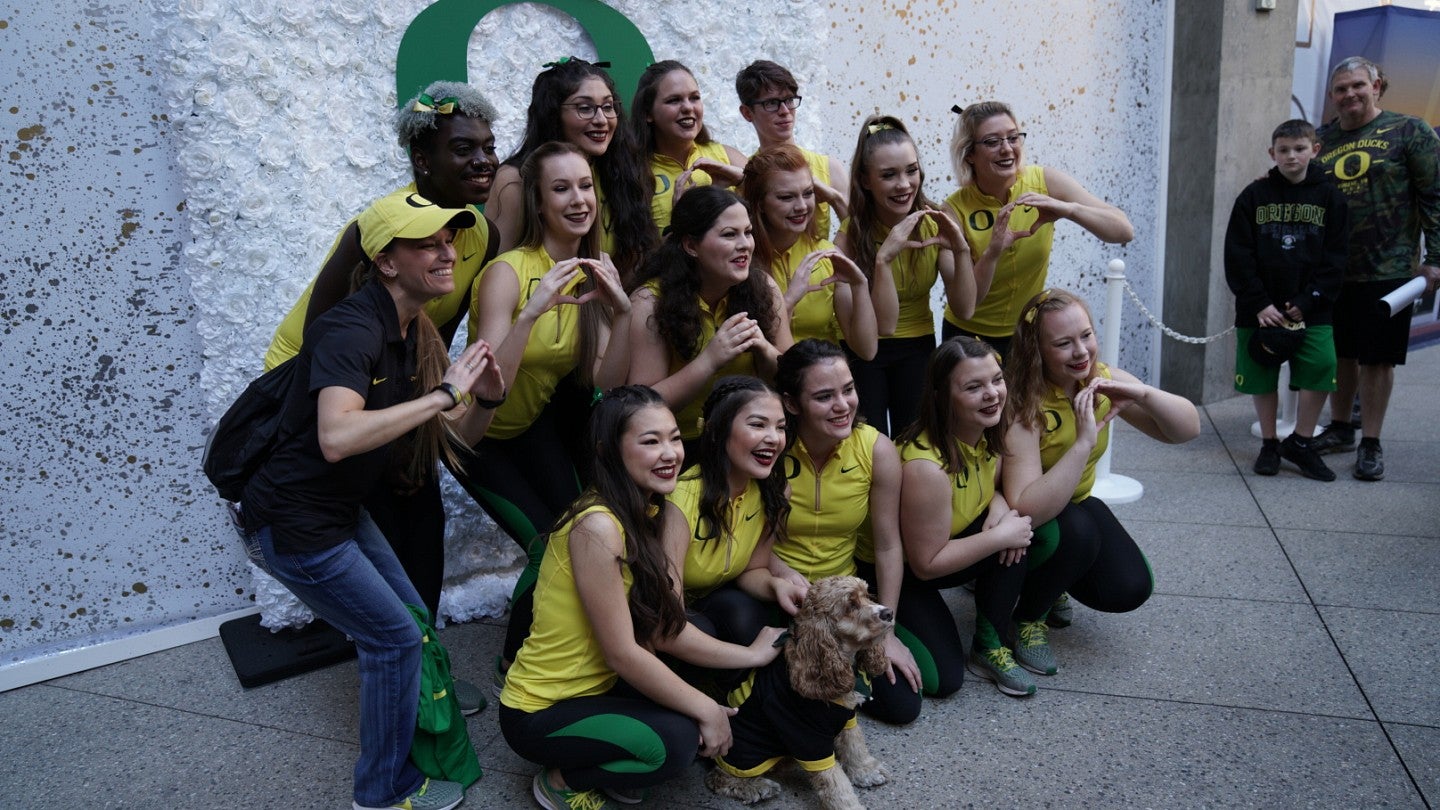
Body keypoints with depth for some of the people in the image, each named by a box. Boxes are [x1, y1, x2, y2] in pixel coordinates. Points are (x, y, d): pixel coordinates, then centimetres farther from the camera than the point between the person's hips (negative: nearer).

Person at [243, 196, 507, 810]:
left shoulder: (415, 335, 4)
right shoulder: (352, 329, -26)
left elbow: (457, 437, 6)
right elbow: (337, 437, -43)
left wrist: (486, 398, -16)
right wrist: (443, 393, -36)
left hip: (342, 509, 9)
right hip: (295, 521, -9)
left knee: (408, 621, 19)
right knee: (396, 638, 0)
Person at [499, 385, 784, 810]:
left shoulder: (645, 512, 2)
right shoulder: (598, 526, -27)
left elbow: (660, 628, -2)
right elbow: (622, 653, -24)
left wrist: (749, 655, -4)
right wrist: (706, 710, -16)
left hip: (595, 686, 9)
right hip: (541, 711, -8)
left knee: (708, 704, -5)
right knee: (677, 739, -25)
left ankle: (597, 765, 14)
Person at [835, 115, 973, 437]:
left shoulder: (934, 222, -10)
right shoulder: (851, 236, -18)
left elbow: (964, 308, -10)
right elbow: (884, 324, -23)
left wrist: (961, 250, -25)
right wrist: (884, 257, -36)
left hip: (918, 348, 3)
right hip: (863, 352, -2)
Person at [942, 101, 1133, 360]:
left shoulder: (1046, 182, -13)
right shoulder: (956, 209, -19)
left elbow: (1125, 232, -17)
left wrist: (1069, 209, -33)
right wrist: (992, 253, -37)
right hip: (970, 336, -2)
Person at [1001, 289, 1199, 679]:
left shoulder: (1104, 380, -12)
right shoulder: (1024, 405, -31)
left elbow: (1188, 429, -13)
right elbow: (1028, 511, -39)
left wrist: (1143, 394, -32)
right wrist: (1084, 442, -44)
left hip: (1074, 504, 6)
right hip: (1022, 525, -6)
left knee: (1130, 589, -13)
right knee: (1076, 531, -34)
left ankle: (1049, 576, 20)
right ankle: (1025, 617, -6)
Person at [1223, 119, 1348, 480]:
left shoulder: (1329, 197, 4)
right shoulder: (1254, 196, 2)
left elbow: (1334, 258, 2)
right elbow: (1238, 255, -2)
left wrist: (1308, 301, -10)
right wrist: (1259, 304, -10)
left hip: (1310, 310, 0)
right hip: (1259, 309, 0)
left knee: (1321, 369, -10)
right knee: (1263, 378, 6)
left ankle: (1300, 442, 7)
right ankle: (1269, 445, 21)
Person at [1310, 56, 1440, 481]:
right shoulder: (1322, 140, 8)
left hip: (1387, 270, -4)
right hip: (1331, 269, 4)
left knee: (1377, 359, 2)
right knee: (1340, 353, 13)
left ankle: (1370, 444, 12)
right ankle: (1339, 429, 29)